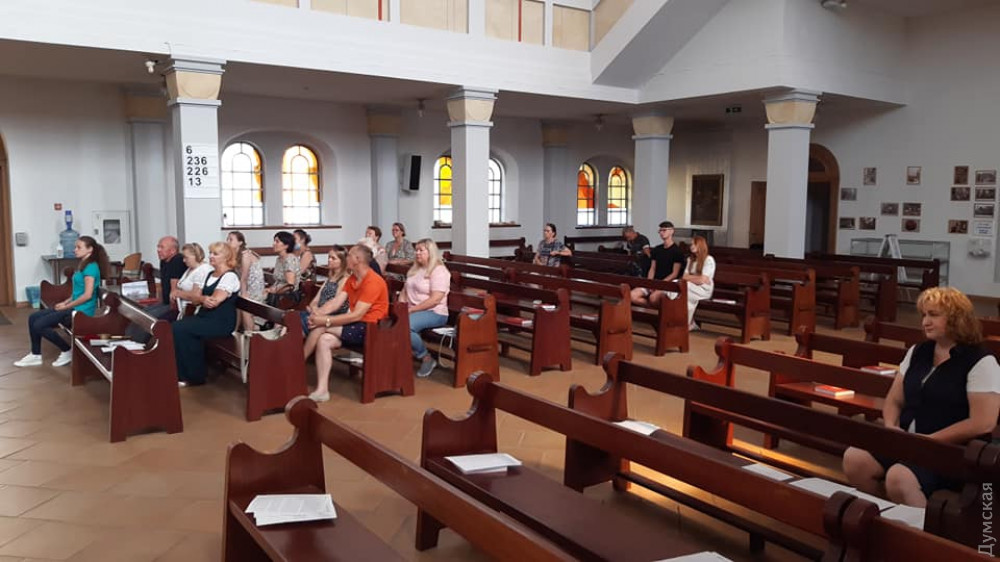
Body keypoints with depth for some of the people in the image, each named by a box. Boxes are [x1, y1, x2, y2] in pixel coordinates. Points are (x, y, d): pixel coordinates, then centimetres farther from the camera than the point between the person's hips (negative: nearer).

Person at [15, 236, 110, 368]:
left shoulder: (91, 267, -17)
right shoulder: (83, 265, 15)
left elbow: (87, 295, -22)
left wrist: (66, 306, -13)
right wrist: (65, 302, 7)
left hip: (81, 311, -10)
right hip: (74, 307, 10)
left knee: (39, 325, -14)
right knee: (33, 318, 7)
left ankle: (67, 351, 1)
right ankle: (35, 355, 14)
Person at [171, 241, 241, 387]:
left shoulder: (230, 276, -11)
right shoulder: (210, 275, 17)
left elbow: (214, 301, -21)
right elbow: (195, 298, 8)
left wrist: (200, 298, -4)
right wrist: (204, 299, -13)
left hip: (221, 322, -8)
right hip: (205, 317, 8)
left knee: (179, 329, -21)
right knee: (177, 327, -16)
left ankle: (193, 376, -9)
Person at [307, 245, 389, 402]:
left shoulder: (373, 282, -18)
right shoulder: (351, 279, 12)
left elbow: (356, 315, -23)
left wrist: (326, 321, -24)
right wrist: (316, 314, -15)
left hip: (371, 329, -8)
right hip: (355, 326, 8)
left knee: (320, 328, -18)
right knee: (324, 340, -15)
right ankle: (322, 390, -17)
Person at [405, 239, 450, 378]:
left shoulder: (439, 271, -10)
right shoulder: (415, 269, 18)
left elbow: (435, 300, -19)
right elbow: (406, 288, 21)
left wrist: (412, 309, -19)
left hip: (434, 313, -7)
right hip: (413, 311, 7)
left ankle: (427, 358, -12)